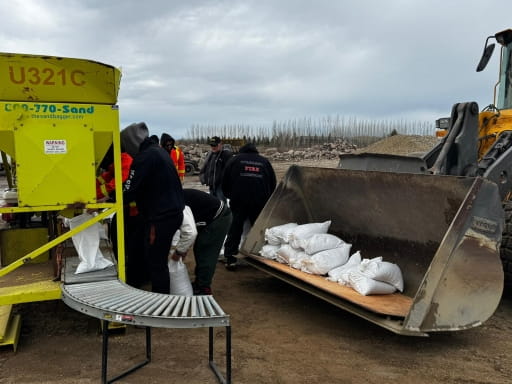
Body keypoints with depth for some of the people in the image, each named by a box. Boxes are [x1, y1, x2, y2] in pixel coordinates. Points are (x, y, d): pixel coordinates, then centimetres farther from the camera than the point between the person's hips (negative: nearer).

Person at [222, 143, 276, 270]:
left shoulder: (234, 160, 12)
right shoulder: (265, 161, 17)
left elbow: (225, 183, 9)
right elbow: (273, 184, 18)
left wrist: (230, 196, 25)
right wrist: (266, 199, 28)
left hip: (239, 201, -1)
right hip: (260, 202, 1)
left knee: (235, 229, 7)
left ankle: (230, 259, 5)